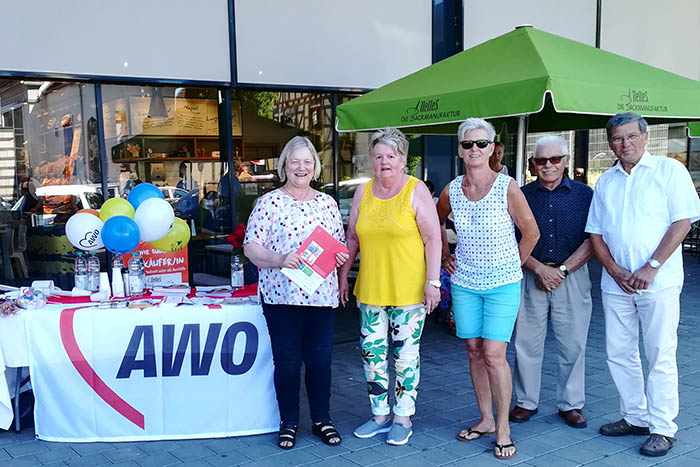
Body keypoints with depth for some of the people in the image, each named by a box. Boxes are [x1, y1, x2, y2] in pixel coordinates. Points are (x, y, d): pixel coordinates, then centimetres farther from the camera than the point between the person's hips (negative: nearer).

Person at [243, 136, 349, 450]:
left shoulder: (327, 203, 11)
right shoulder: (269, 202, -1)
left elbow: (342, 244, 18)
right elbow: (250, 246, -6)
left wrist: (340, 255, -5)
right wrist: (279, 260, -22)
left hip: (322, 295, 3)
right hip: (281, 294, -3)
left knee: (320, 359, 9)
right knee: (287, 361, 6)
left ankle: (322, 419, 25)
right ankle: (288, 423, 23)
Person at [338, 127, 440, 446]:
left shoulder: (416, 190, -5)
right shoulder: (363, 192, 9)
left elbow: (433, 238, -7)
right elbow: (352, 238, 15)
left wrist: (433, 281, -12)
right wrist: (343, 276, 12)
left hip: (408, 289, -4)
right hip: (370, 289, 5)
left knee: (406, 354, 4)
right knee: (372, 352, 8)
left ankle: (403, 418, 18)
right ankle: (380, 415, 23)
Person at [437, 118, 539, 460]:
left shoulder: (507, 188, -10)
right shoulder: (451, 191, 0)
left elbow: (531, 233, -1)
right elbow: (436, 223, 20)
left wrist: (512, 265, 3)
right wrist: (445, 256, 12)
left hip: (502, 284, -4)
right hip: (464, 282, 4)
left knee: (493, 355, -9)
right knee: (474, 352, 10)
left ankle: (503, 429, 6)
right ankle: (486, 419, 25)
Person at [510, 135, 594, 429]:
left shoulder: (584, 194, 3)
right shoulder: (521, 196, 5)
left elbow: (593, 240, 0)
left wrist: (562, 270, -9)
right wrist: (539, 268, -9)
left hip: (572, 276, 0)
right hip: (530, 276, 1)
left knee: (573, 344, 5)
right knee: (526, 343, 5)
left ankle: (571, 404, 20)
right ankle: (526, 402, 19)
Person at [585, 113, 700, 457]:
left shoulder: (669, 170, 0)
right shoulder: (606, 181, 14)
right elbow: (595, 232, 12)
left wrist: (651, 267, -15)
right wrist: (615, 270, -3)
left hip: (658, 281, -5)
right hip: (616, 282, 5)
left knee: (660, 356, -2)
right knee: (619, 353, 9)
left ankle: (662, 429, 8)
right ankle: (635, 417, 24)